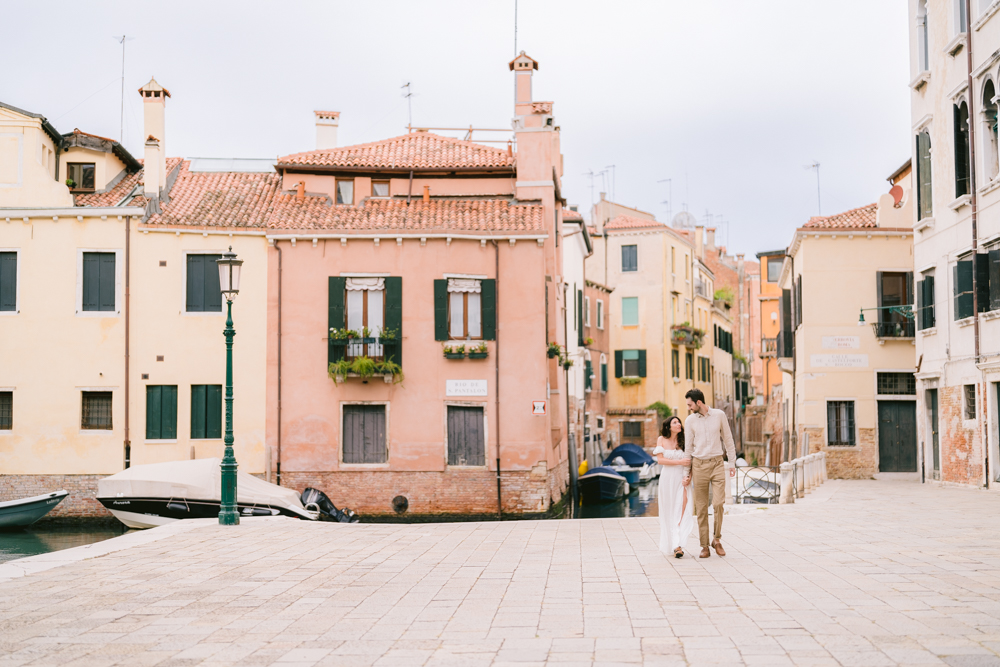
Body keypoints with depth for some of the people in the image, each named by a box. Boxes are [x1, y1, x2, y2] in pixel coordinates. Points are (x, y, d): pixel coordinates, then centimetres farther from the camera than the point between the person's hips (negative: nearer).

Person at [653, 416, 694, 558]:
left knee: (683, 511, -14)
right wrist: (679, 462, -13)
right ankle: (671, 544, 9)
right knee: (669, 513, 2)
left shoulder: (684, 441, 7)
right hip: (668, 478, 0)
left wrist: (689, 477, -9)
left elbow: (690, 462, 8)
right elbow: (660, 460, -5)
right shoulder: (662, 440, 4)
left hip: (682, 479, 0)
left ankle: (678, 546, -18)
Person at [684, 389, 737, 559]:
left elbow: (728, 439, 9)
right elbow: (688, 447, 7)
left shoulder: (719, 415, 2)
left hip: (717, 463, -1)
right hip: (699, 465, 1)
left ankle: (717, 540, 7)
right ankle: (704, 547, 7)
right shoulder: (690, 420, 3)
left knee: (718, 503, -13)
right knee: (701, 508, 1)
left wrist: (733, 462, 8)